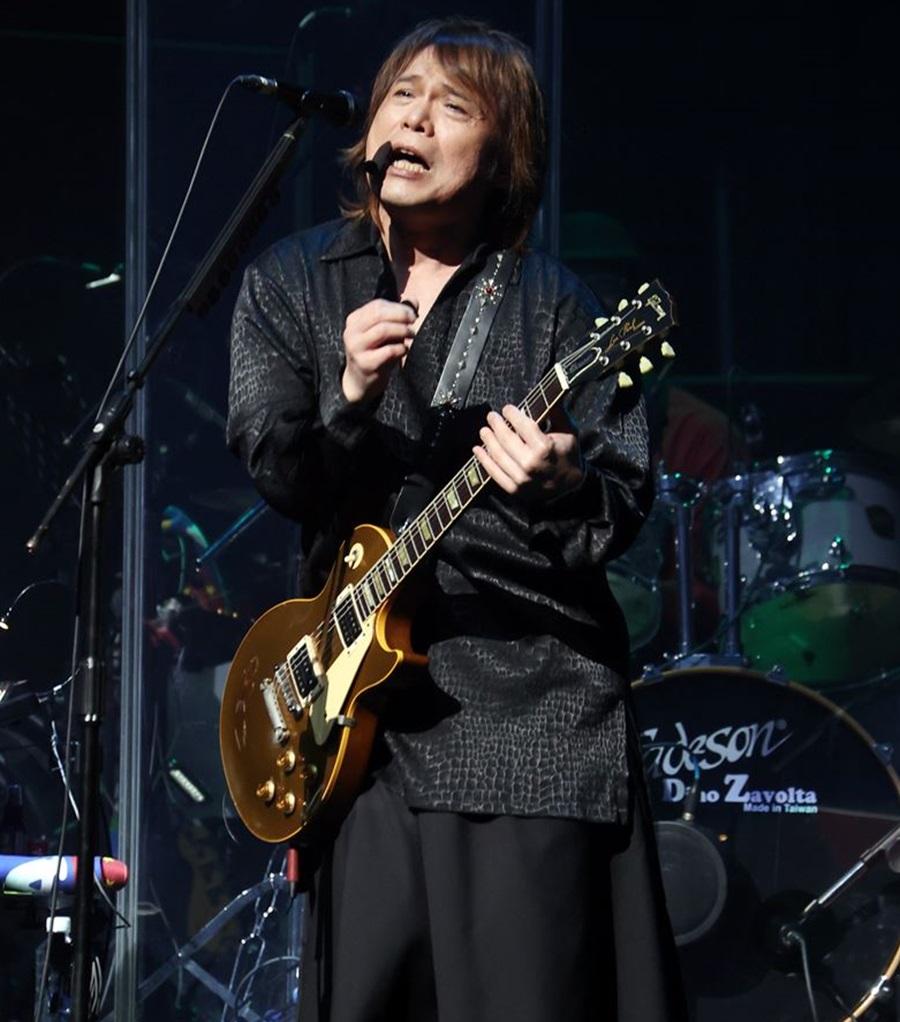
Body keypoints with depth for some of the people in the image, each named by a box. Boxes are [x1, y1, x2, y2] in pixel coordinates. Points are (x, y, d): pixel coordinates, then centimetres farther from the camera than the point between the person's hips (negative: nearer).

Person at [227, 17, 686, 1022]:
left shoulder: (550, 303, 3)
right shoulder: (290, 281, 9)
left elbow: (622, 508, 0)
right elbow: (273, 468, -3)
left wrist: (557, 489, -23)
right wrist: (350, 400, -22)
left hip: (530, 707, -2)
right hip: (365, 696, 2)